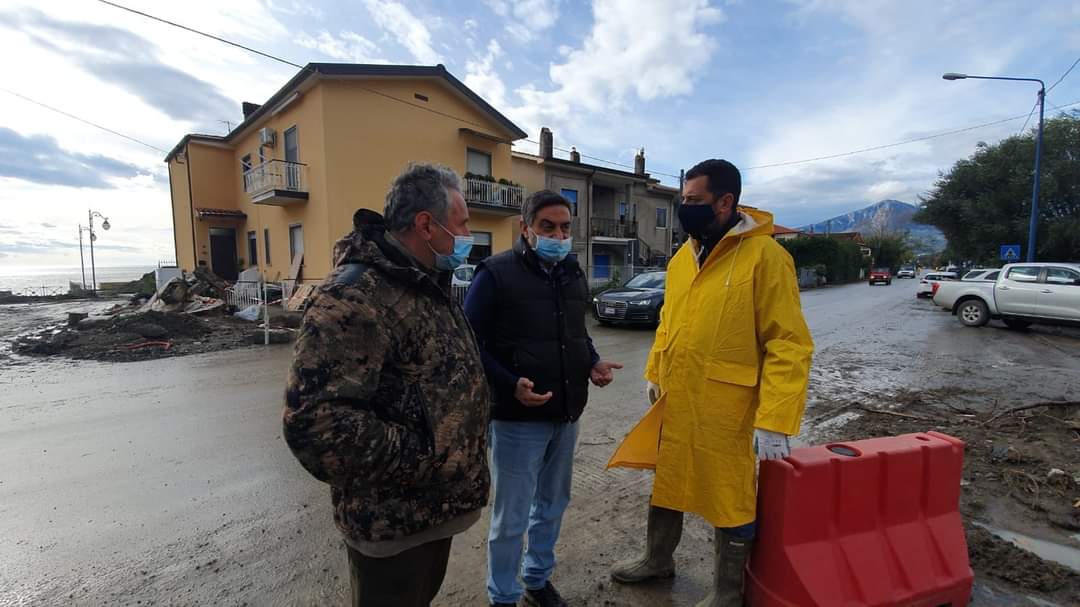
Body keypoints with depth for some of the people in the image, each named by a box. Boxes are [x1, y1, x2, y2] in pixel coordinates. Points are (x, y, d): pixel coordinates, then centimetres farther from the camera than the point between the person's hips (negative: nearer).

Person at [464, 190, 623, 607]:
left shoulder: (573, 274, 9)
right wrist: (510, 385, -25)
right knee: (511, 518, 9)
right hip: (517, 418, -6)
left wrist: (593, 363, 1)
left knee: (553, 504, 23)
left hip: (566, 415, 7)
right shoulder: (496, 273, -13)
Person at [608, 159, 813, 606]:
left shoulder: (765, 255, -14)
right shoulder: (683, 256, 7)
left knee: (729, 498, 13)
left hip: (725, 410, -6)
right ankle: (657, 560, 46)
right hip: (673, 401, 7)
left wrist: (774, 421, -19)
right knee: (666, 483, 22)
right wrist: (654, 374, 13)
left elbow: (789, 344, -16)